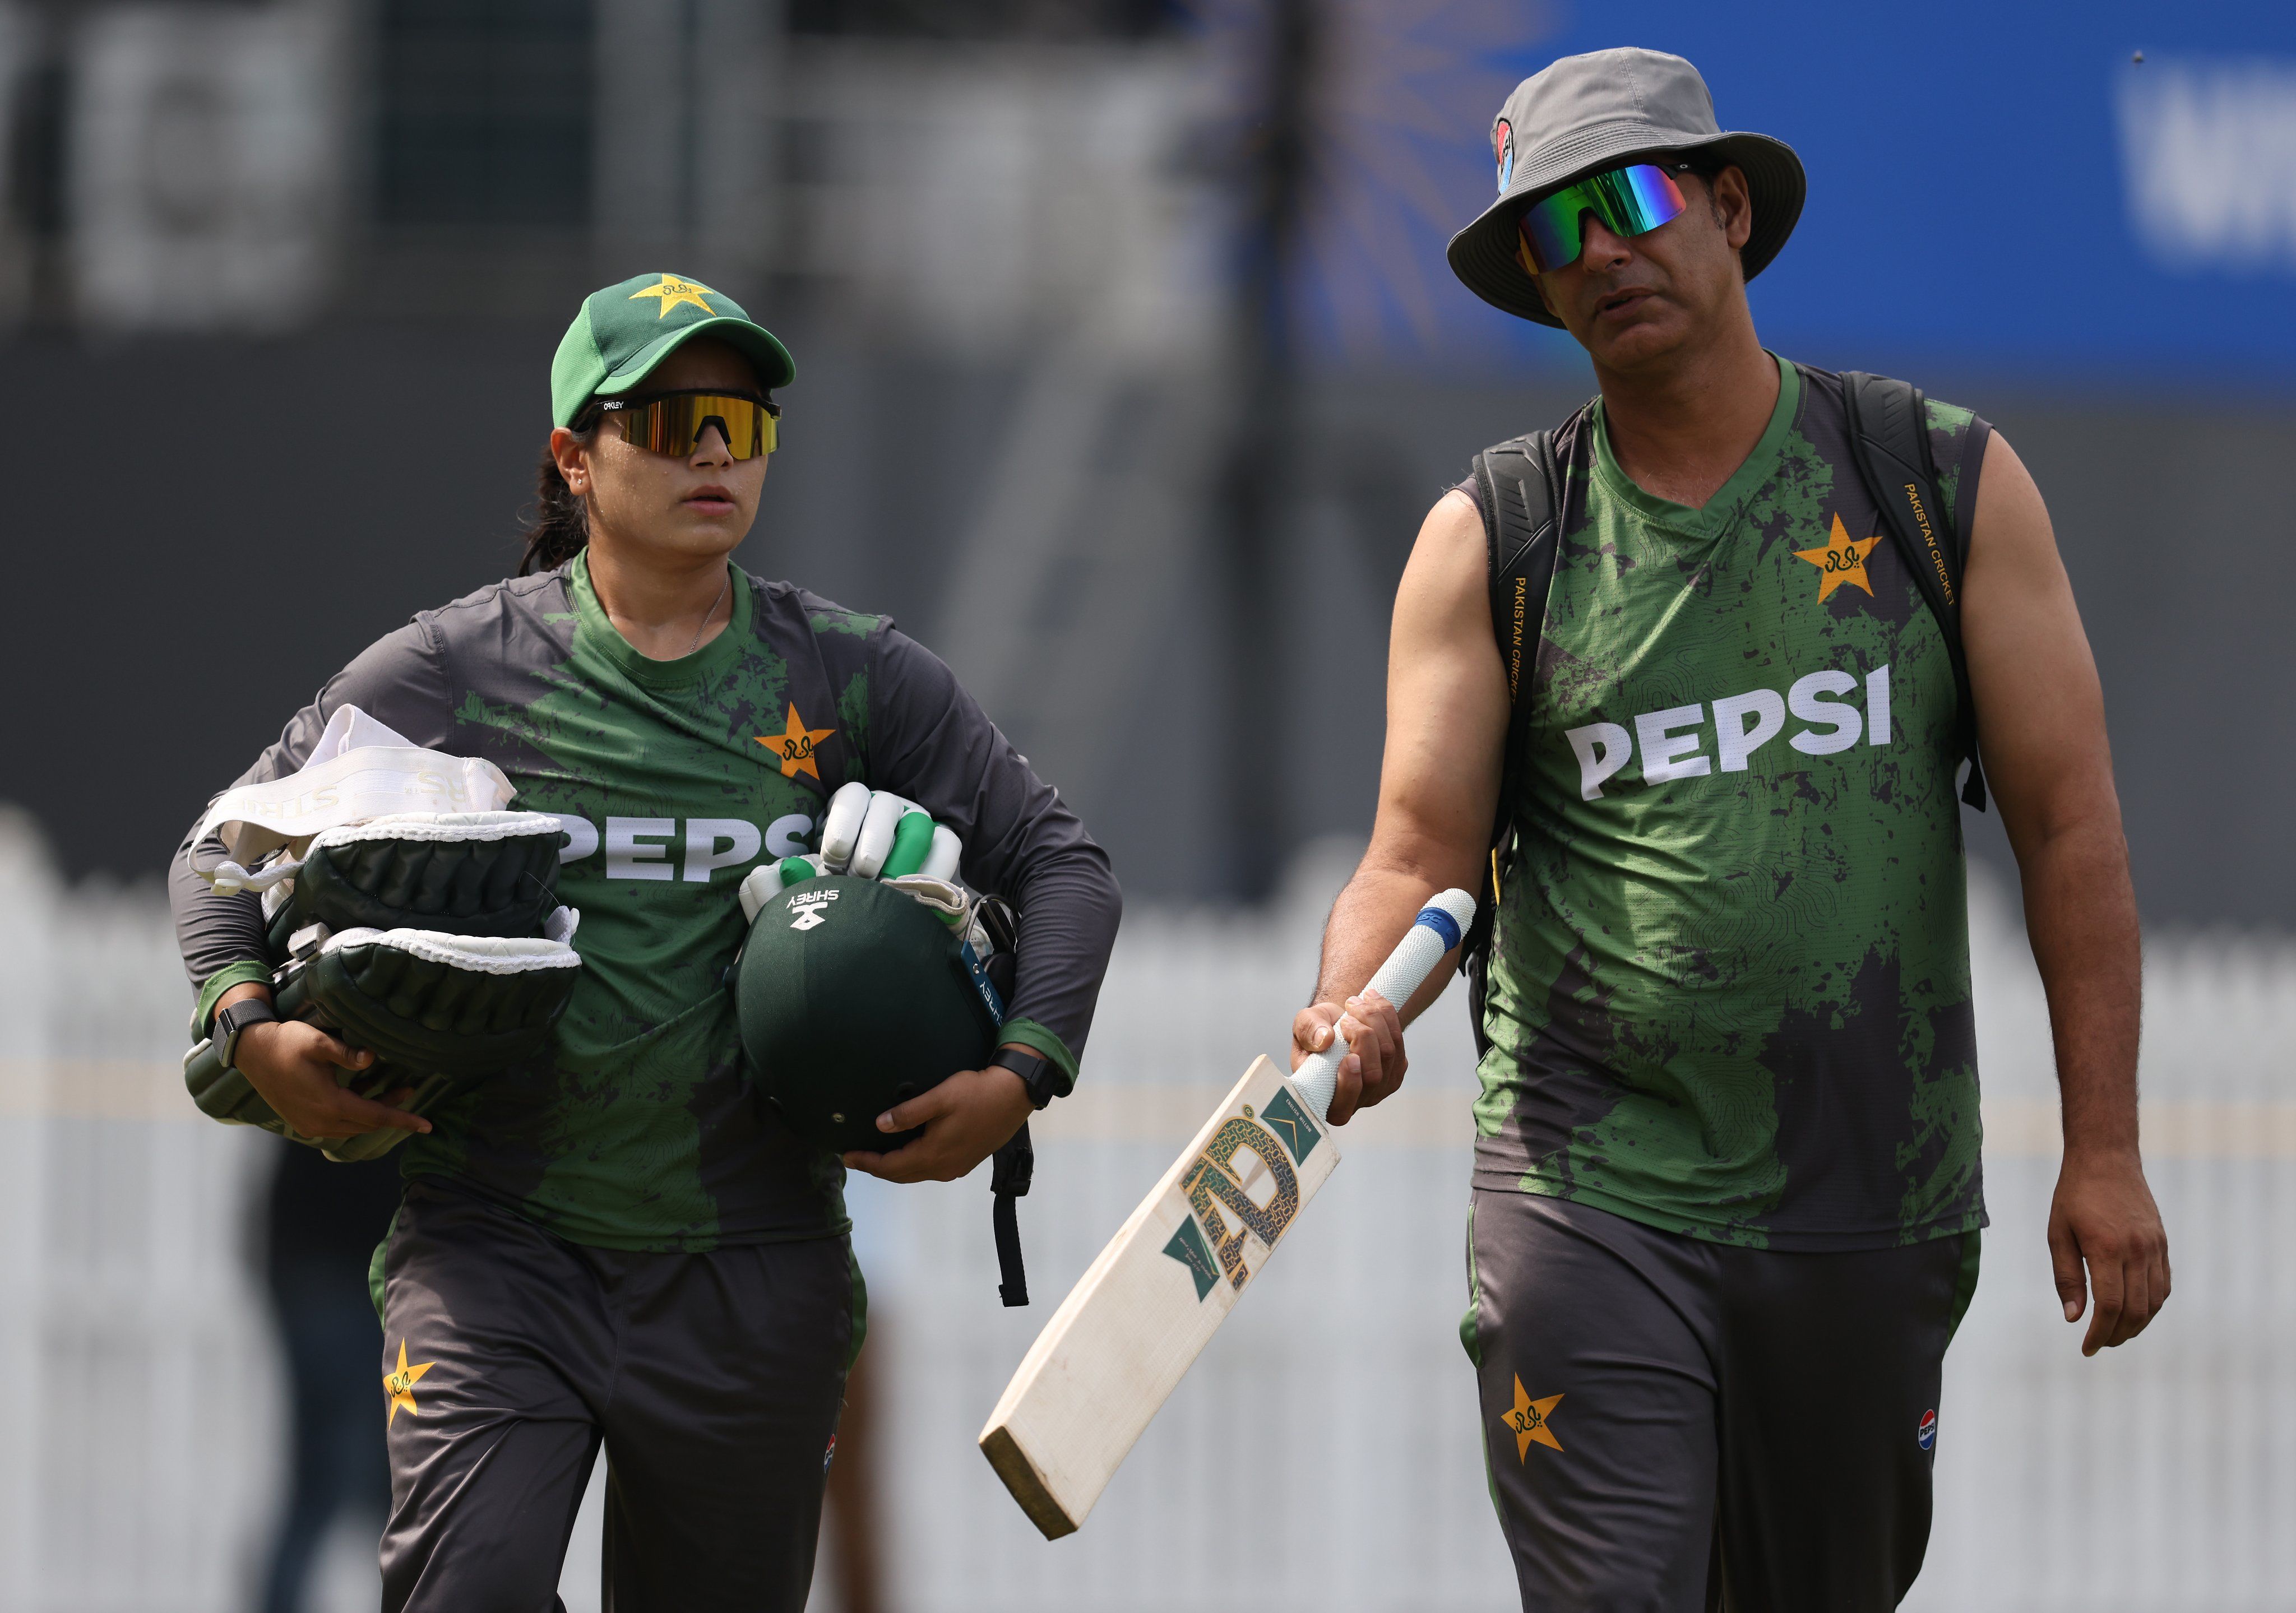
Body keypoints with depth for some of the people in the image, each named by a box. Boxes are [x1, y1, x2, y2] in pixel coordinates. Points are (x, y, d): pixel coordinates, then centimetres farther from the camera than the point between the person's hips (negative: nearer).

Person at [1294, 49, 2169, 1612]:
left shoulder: (1948, 485, 2)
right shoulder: (1490, 543, 3)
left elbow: (2069, 822, 3)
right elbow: (1420, 852, 1)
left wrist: (2105, 1148, -2)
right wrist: (1352, 1012, -22)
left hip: (1875, 1215, 1)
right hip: (1591, 1191, -1)